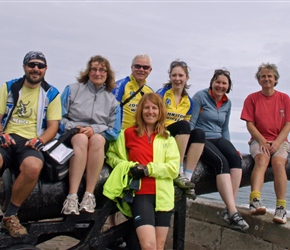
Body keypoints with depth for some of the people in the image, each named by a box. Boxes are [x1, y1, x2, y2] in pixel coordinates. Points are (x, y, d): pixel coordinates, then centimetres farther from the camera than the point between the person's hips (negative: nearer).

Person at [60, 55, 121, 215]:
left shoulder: (112, 100, 17)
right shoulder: (72, 90, 14)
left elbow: (114, 131, 7)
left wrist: (94, 129, -10)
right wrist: (73, 127, -13)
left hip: (99, 138, 1)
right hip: (71, 137, -1)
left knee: (97, 139, -36)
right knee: (81, 139, -38)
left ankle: (89, 195, -39)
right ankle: (72, 196, -45)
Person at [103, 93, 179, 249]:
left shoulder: (168, 138, 11)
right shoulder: (128, 134, 4)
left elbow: (174, 168, 1)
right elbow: (112, 155, 10)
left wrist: (148, 169, -12)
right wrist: (129, 167, -8)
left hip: (163, 195, 3)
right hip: (141, 194, -3)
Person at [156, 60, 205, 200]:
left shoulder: (188, 101, 13)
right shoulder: (162, 94, -2)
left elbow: (186, 126, 16)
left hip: (180, 140, 5)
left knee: (199, 133, -24)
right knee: (183, 125, -32)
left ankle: (187, 177, -28)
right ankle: (178, 174, -30)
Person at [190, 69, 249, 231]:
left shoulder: (227, 103, 16)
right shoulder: (200, 96, -2)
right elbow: (191, 123, -6)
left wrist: (229, 146, 10)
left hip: (218, 138, 6)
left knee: (235, 157, -26)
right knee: (221, 162, -32)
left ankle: (230, 208, -31)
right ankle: (233, 211, -37)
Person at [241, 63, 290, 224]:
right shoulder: (252, 99, 8)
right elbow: (250, 124, 1)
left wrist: (276, 143, -13)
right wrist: (263, 142, -12)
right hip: (259, 140, 0)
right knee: (262, 159, -32)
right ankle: (255, 201, -50)